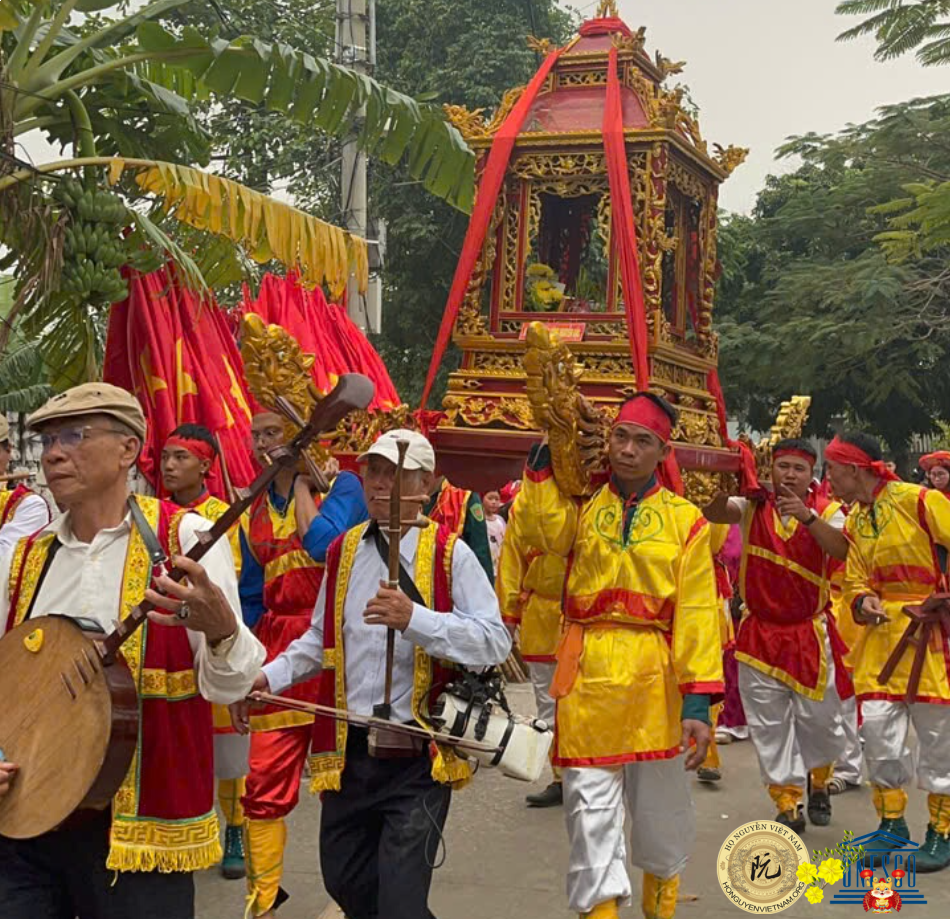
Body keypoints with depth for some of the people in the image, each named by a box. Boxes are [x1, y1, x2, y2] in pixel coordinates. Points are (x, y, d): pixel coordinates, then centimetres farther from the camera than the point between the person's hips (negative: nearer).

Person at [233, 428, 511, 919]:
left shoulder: (450, 554, -7)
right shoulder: (343, 551, 9)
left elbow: (496, 641, -17)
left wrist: (415, 619, -27)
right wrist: (272, 676, 6)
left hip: (419, 755, -5)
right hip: (349, 749, 5)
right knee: (344, 879, 17)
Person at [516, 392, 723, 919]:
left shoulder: (684, 520, 2)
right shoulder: (582, 505, 6)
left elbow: (697, 614, -5)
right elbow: (544, 531, -18)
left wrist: (698, 700, -12)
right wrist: (546, 456, -15)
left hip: (655, 682, 0)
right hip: (588, 677, 0)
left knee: (660, 811, 16)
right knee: (591, 811, -1)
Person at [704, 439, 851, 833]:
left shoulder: (825, 511, -2)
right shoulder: (753, 507, 0)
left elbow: (842, 550, -21)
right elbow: (713, 512, -18)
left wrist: (808, 517, -35)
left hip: (810, 633, -1)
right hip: (761, 632, 1)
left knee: (819, 717, 7)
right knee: (769, 724, 2)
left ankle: (819, 783, 36)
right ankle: (787, 805, 13)